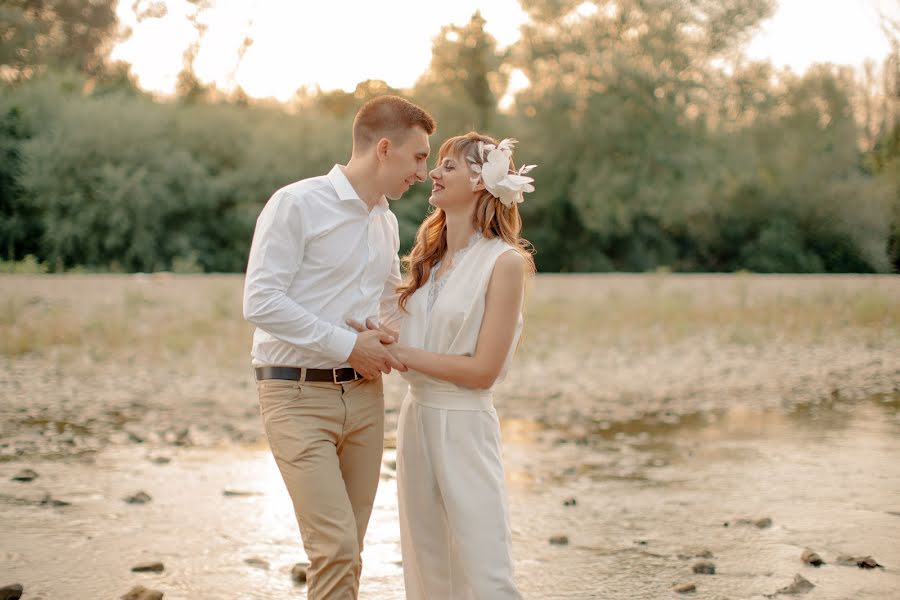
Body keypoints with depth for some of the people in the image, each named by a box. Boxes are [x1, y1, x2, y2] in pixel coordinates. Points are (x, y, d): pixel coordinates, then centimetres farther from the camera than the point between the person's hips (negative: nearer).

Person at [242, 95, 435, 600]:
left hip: (364, 394, 7)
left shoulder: (387, 223, 15)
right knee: (336, 549, -14)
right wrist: (348, 345, -15)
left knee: (349, 552, 8)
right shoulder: (297, 204, -8)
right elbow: (261, 301, -16)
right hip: (299, 395, -7)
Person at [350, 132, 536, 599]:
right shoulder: (430, 254, 11)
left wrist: (399, 352, -13)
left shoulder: (504, 262, -11)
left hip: (464, 423, -7)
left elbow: (483, 370, -15)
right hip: (416, 415, 7)